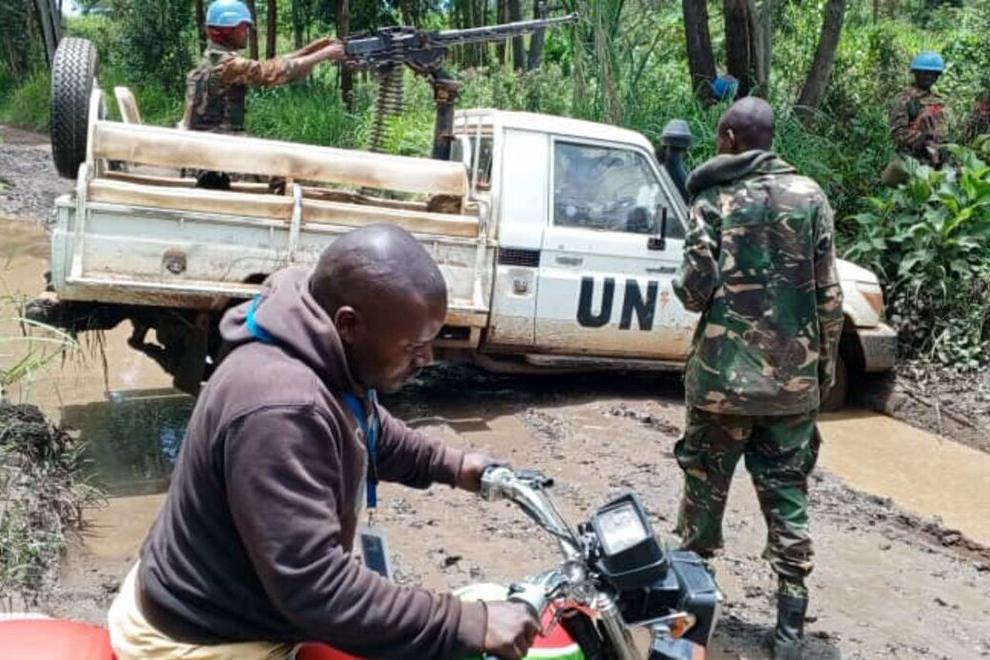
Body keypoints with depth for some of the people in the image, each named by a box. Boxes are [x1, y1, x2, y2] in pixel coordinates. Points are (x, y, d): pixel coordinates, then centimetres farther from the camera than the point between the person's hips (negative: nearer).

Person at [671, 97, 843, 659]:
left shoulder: (715, 198, -4)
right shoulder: (810, 196, 4)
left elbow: (696, 287, -10)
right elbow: (829, 294, 2)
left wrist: (682, 286, 13)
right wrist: (827, 363, 12)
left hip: (724, 372, -2)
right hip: (794, 376, 3)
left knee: (707, 485, 13)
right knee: (787, 493, 9)